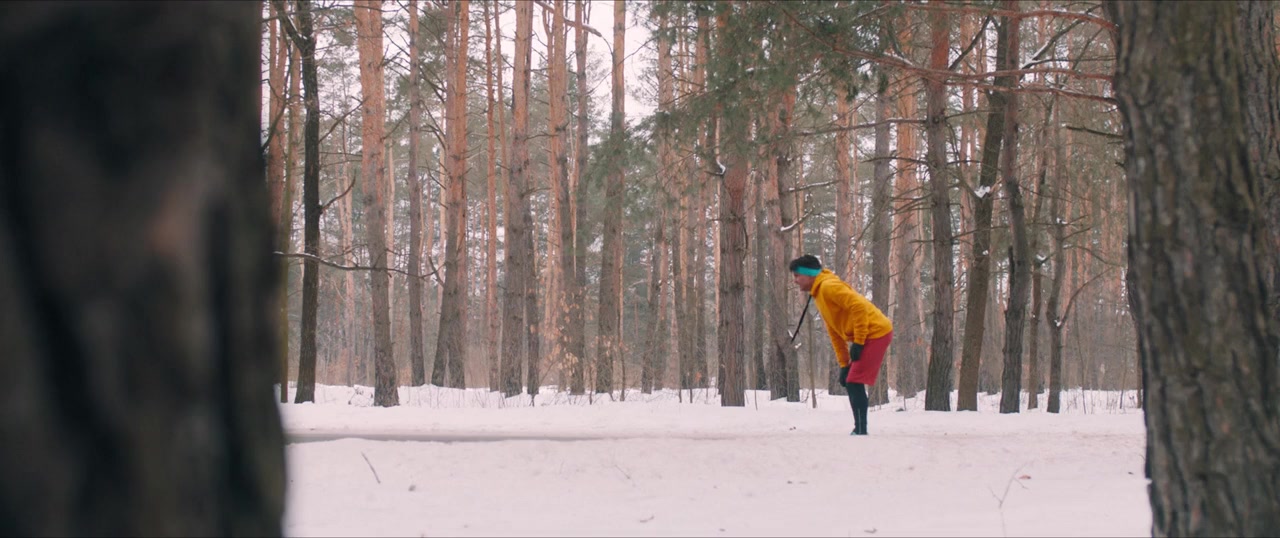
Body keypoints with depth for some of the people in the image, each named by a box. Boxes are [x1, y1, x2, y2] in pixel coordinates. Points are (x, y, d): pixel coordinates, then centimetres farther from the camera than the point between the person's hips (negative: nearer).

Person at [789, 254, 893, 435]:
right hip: (866, 336, 10)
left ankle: (861, 431, -12)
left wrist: (858, 343, -21)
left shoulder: (828, 286, -14)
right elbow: (835, 333, 20)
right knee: (851, 382, 12)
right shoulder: (819, 296, 17)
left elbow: (859, 307, -24)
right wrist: (844, 365, 15)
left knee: (854, 382, -12)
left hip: (875, 332, -10)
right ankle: (859, 430, 15)